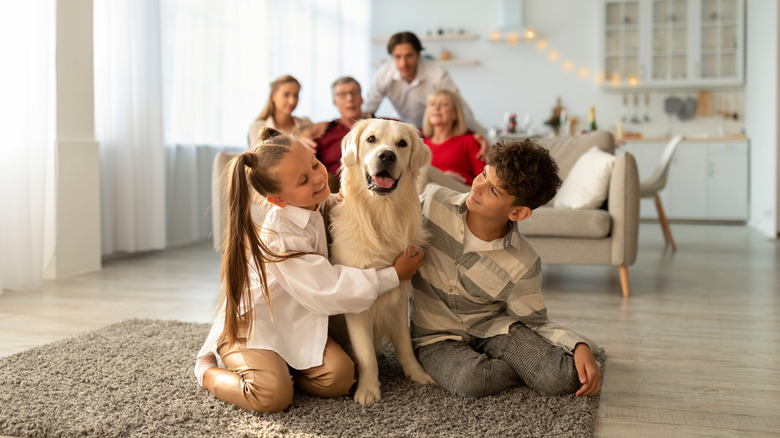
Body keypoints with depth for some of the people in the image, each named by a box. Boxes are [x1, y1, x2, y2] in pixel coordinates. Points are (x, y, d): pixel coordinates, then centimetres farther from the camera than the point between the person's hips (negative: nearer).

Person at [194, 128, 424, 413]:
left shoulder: (323, 203, -6)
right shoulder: (280, 238, -30)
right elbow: (332, 292, -27)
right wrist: (394, 275, -20)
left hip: (296, 324, 7)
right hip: (250, 327, -7)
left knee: (339, 378, -17)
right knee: (274, 394, -29)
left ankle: (279, 366, 8)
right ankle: (208, 371, 0)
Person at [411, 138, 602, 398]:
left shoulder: (522, 264, -16)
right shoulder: (433, 201, -14)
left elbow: (535, 323, -4)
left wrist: (580, 346, -21)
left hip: (493, 327, -1)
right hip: (439, 337, 1)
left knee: (565, 379, -26)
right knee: (469, 379, -35)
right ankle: (526, 367, -3)